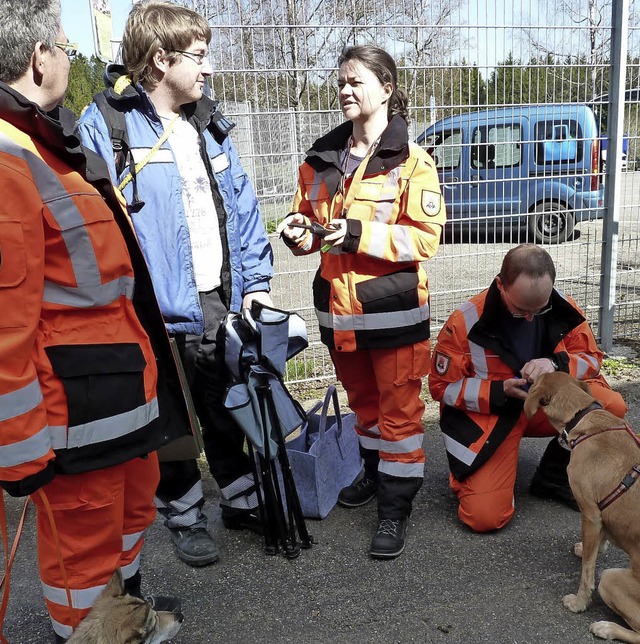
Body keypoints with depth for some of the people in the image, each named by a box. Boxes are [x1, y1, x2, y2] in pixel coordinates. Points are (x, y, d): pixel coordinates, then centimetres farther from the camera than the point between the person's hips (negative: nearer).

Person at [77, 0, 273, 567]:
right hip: (159, 313, -5)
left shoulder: (208, 123, 9)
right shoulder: (104, 127, -11)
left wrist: (255, 281, 3)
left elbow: (242, 205, 9)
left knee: (228, 409, 20)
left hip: (222, 302, 6)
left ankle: (242, 499, 40)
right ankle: (185, 516, 36)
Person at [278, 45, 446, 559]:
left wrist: (359, 234, -24)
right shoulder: (322, 157, 8)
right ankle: (375, 471, 42)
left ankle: (396, 506, 17)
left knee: (399, 407, 4)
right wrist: (300, 230, -9)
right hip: (338, 304, 6)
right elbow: (311, 219, 15)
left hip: (393, 308, -5)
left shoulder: (411, 160, -9)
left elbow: (426, 237, -14)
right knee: (362, 399, 22)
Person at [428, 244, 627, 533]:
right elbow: (442, 386, -11)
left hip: (548, 404, 4)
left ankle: (553, 478, 1)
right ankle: (471, 475, 17)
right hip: (487, 415, -4)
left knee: (612, 407, -23)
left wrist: (557, 365, -23)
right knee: (485, 516, -20)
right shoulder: (466, 321, -19)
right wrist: (499, 392, -24)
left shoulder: (564, 309, -10)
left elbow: (592, 358, 0)